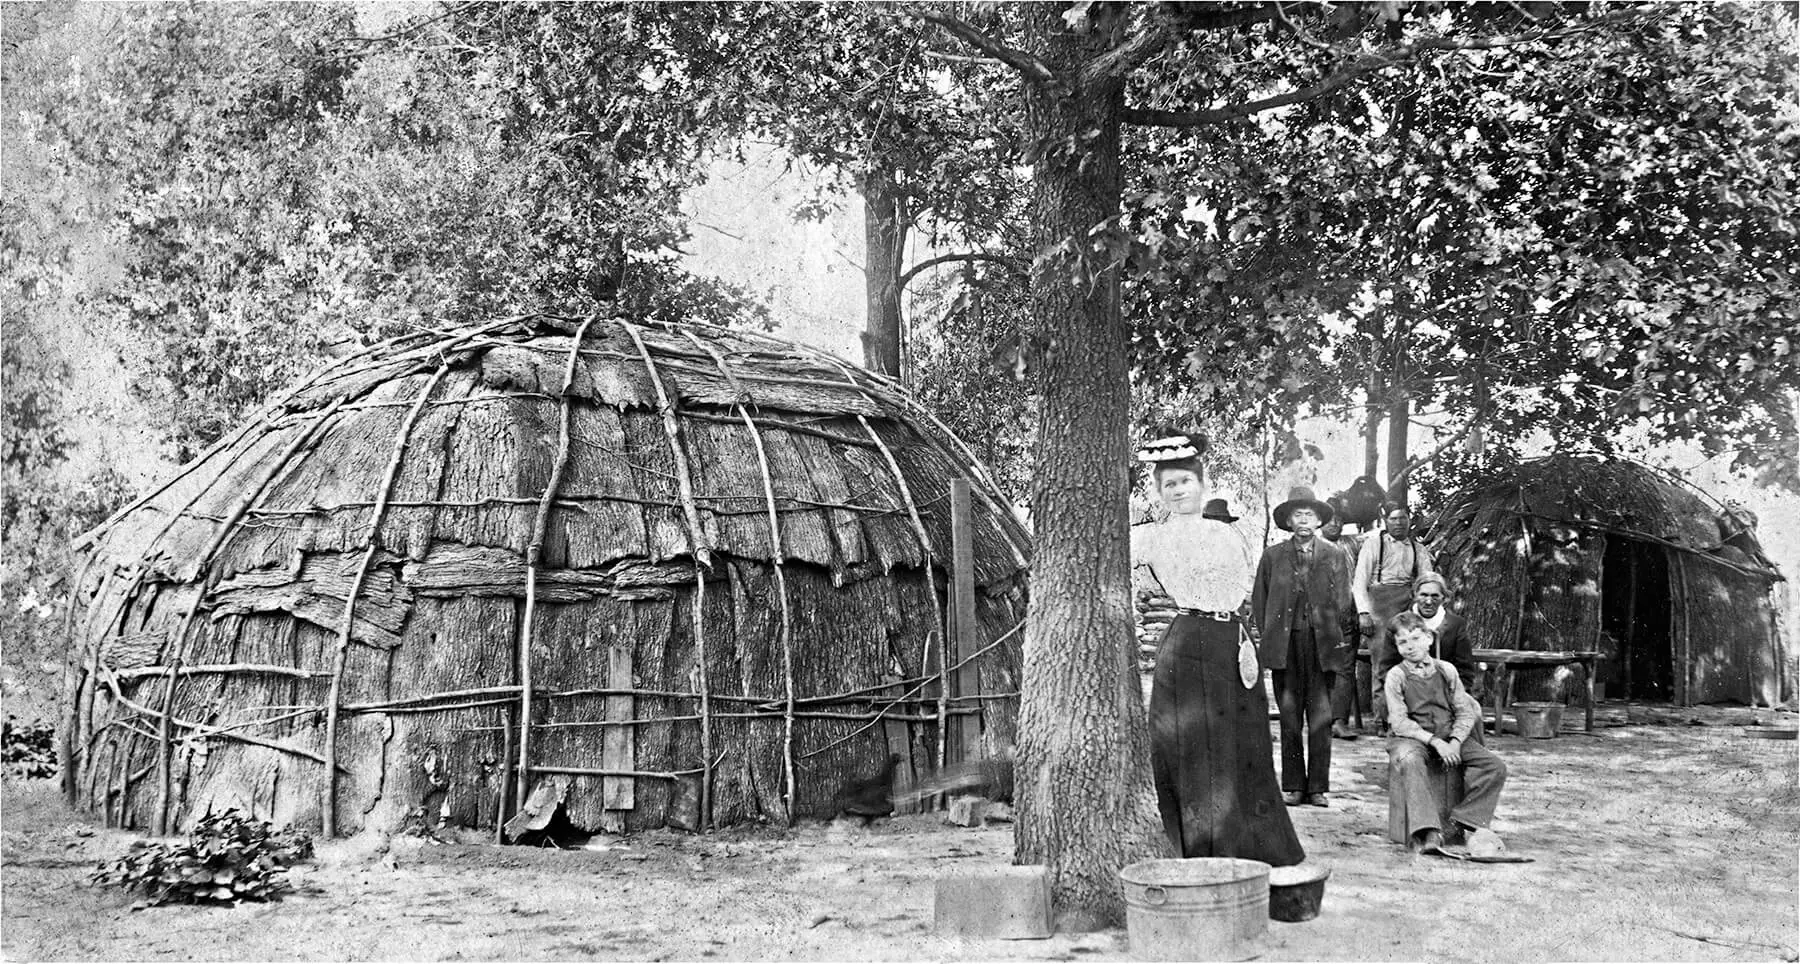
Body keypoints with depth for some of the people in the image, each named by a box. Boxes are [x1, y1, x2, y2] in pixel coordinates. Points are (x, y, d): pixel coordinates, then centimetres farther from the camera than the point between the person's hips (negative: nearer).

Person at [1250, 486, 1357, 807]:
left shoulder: (1335, 556, 10)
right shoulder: (1273, 556, 9)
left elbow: (1345, 604, 9)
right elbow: (1259, 602, 11)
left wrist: (1344, 643, 2)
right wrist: (1270, 637, 3)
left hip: (1323, 645, 0)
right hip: (1285, 645, 0)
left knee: (1321, 717, -1)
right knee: (1290, 717, 1)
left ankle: (1319, 788, 4)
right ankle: (1292, 786, 6)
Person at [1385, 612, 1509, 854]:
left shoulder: (1446, 670, 9)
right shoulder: (1396, 677, -1)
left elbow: (1465, 711, 6)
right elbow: (1400, 722, -9)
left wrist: (1455, 741, -12)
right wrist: (1434, 741, -19)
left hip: (1450, 736, 4)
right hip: (1413, 737, -4)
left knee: (1495, 766, -15)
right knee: (1408, 760, -40)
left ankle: (1458, 822, -15)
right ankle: (1426, 832, -43)